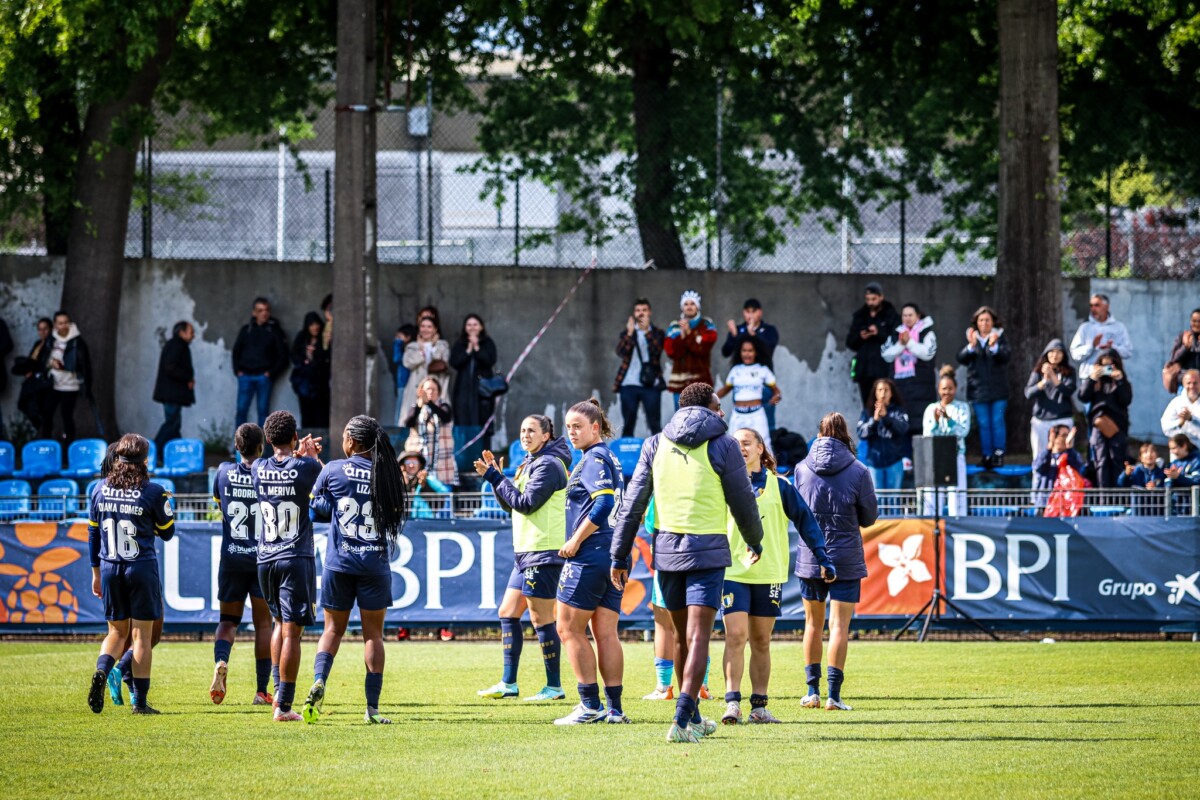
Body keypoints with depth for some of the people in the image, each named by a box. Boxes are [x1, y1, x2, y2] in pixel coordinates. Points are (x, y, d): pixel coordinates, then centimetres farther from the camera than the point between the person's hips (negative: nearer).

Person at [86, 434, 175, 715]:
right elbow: (167, 533, 2)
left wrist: (96, 573, 18)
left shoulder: (100, 490, 3)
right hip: (142, 568, -3)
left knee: (117, 631, 16)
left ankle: (101, 671, -13)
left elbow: (93, 534, 9)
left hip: (109, 569, 3)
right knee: (142, 636, 3)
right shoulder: (153, 492, -8)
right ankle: (140, 701, 3)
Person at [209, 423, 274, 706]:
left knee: (228, 619, 10)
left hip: (232, 558, 1)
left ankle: (221, 662, -21)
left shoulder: (224, 472, -2)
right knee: (263, 623, 6)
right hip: (264, 559, -1)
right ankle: (261, 691, 5)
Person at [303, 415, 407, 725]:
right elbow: (394, 515, 7)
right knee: (373, 633, 7)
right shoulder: (386, 474, -2)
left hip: (338, 562, 0)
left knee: (333, 629, 12)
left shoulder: (333, 470, -4)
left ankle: (319, 682, -13)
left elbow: (316, 509, 5)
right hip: (374, 562, 0)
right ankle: (372, 706, 3)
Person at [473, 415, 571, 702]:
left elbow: (526, 503, -18)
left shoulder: (548, 464, -12)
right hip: (525, 551, 10)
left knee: (541, 618, -7)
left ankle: (554, 687, -2)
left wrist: (496, 478, -12)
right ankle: (508, 684, 16)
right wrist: (495, 476, 6)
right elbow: (508, 503, 19)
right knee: (508, 613, 12)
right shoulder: (530, 463, 18)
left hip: (543, 552, -10)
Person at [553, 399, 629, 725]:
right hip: (615, 555, 9)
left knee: (569, 628, -3)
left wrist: (575, 541, -17)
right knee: (606, 633, 7)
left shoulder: (593, 458, -10)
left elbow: (604, 502, -23)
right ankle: (614, 708, 5)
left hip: (590, 554, -9)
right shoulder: (610, 458, 17)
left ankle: (590, 705, -6)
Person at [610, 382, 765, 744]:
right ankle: (682, 721, -19)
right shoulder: (723, 446, -4)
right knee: (697, 637, -7)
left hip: (666, 549, 4)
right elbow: (743, 502, 2)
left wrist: (619, 556, 10)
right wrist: (755, 542, 21)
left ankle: (692, 717, 27)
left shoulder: (655, 445, 6)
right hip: (708, 550, -4)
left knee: (682, 635, 16)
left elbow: (632, 504, 5)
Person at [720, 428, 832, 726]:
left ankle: (758, 706, 10)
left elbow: (805, 521, 7)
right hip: (732, 572, -1)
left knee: (761, 642, 6)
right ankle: (732, 703, -16)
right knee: (735, 636, -14)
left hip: (769, 575, 1)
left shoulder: (778, 486, 4)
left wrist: (823, 558, 1)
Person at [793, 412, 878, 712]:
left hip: (809, 558, 2)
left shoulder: (802, 469, -3)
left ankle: (813, 691, 17)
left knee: (813, 622, 15)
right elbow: (870, 517, 1)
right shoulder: (858, 472, -8)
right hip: (846, 558, -2)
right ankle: (833, 694, -7)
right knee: (839, 625, -1)